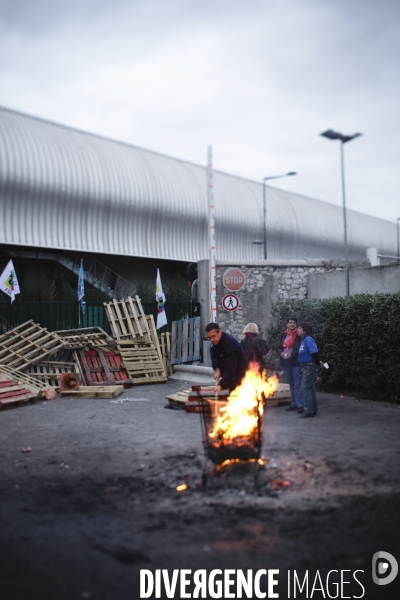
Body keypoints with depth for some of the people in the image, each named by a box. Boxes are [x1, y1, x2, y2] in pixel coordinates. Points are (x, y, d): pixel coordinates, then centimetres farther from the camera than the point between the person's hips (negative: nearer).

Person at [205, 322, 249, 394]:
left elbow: (230, 368, -33)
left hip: (240, 376, -9)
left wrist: (221, 385, -41)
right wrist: (217, 368, -16)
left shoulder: (230, 343, -29)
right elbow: (214, 356, 5)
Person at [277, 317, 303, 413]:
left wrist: (292, 354, -23)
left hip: (296, 361, -6)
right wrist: (281, 353, -7)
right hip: (285, 362, 6)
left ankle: (300, 405, -6)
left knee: (297, 384, -7)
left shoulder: (298, 335, -6)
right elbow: (279, 347, 14)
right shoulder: (284, 335, 12)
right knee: (291, 384, 14)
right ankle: (294, 403, 23)